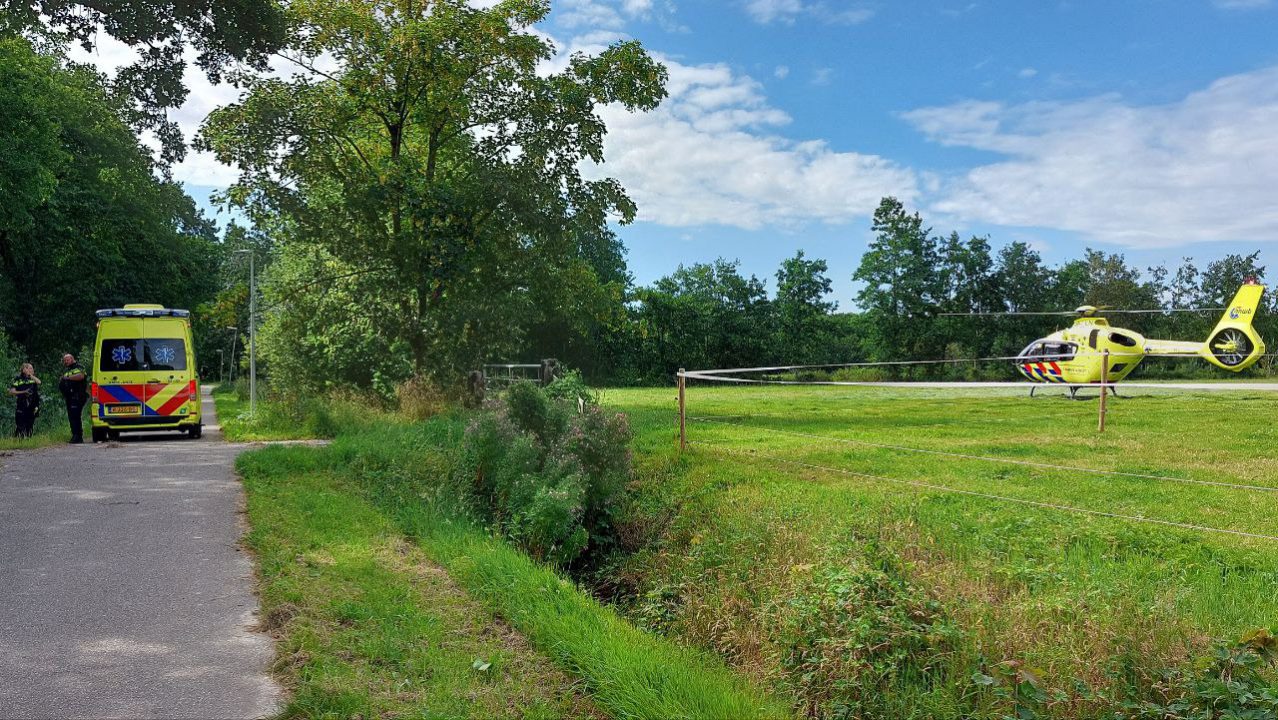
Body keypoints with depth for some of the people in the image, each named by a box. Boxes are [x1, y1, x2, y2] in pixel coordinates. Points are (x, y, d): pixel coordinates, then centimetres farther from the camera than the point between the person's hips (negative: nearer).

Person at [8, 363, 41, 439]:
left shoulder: (33, 378, 10)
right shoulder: (18, 379, -1)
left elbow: (39, 382, -12)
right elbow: (11, 391, -7)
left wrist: (31, 375, -8)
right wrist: (23, 392, -14)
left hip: (32, 406, 4)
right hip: (21, 406, -4)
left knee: (30, 426, 8)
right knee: (21, 426, -8)